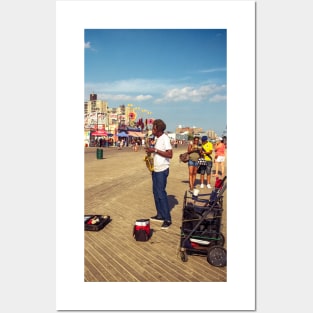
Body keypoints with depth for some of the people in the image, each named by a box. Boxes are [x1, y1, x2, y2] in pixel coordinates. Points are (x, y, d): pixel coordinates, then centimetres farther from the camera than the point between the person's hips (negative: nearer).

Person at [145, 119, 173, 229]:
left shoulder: (165, 138, -16)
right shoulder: (156, 138, 11)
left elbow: (169, 154, -22)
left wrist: (155, 150, -23)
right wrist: (151, 150, 4)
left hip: (162, 170, -9)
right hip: (155, 169, 9)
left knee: (161, 193, -8)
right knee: (156, 192, 12)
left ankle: (167, 219, 0)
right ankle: (160, 215, 23)